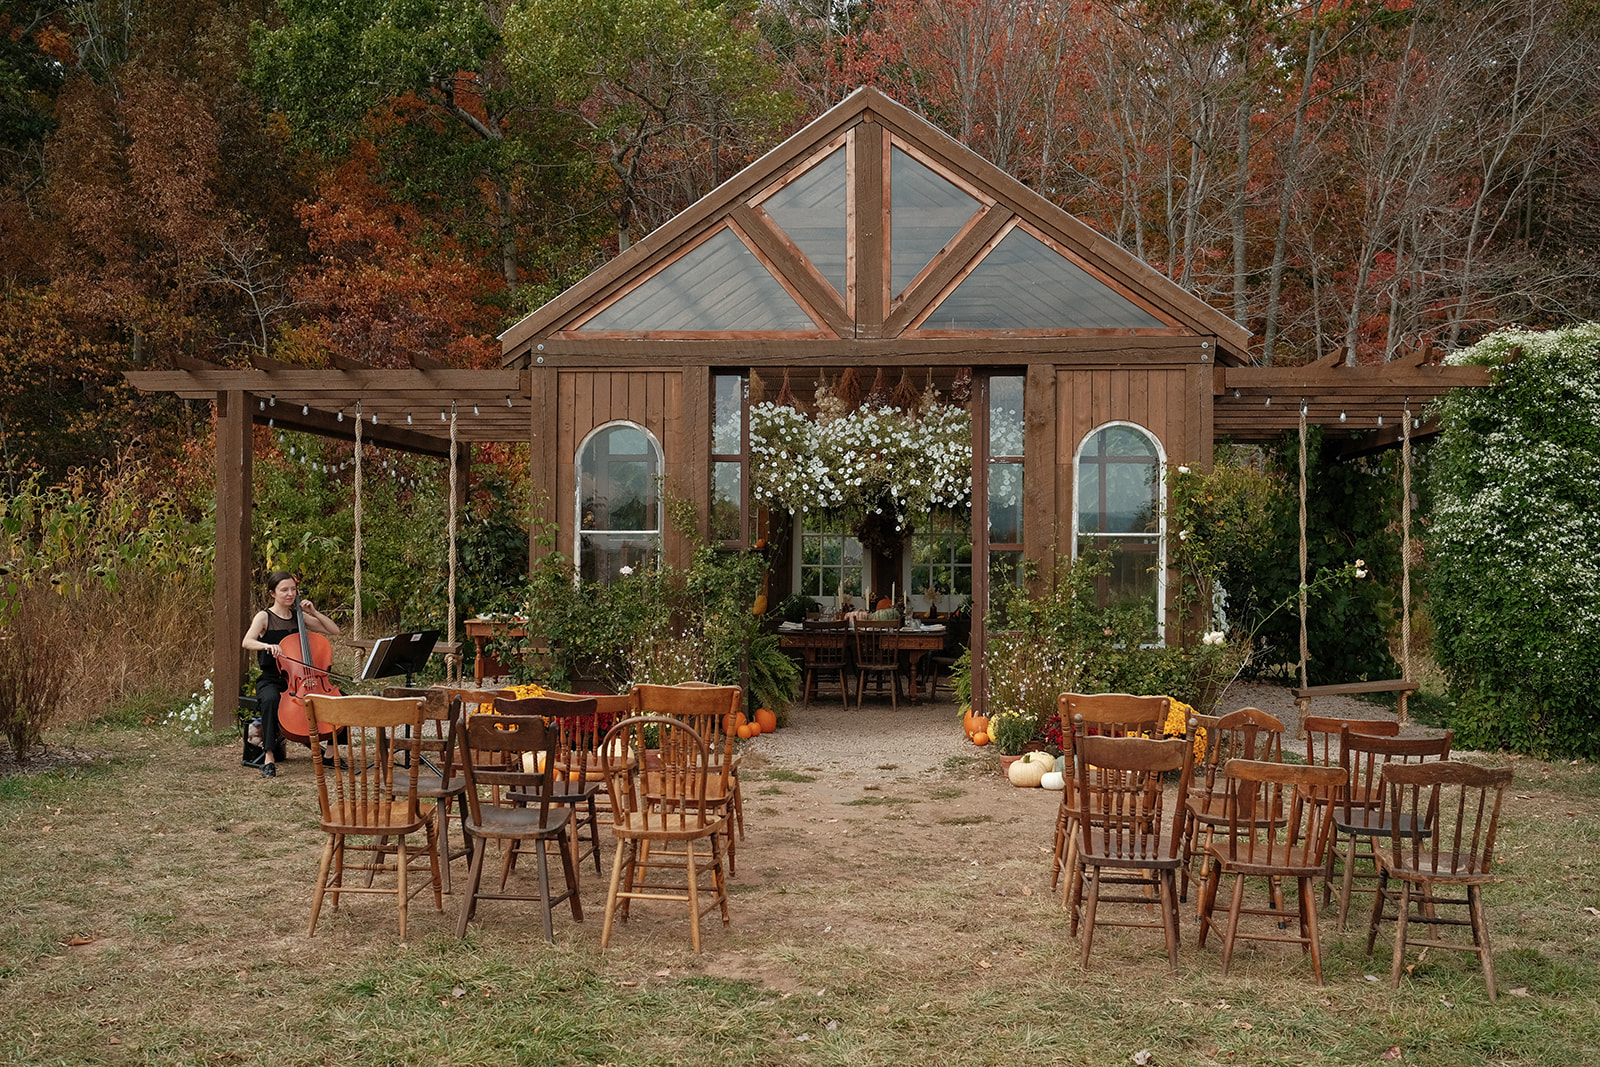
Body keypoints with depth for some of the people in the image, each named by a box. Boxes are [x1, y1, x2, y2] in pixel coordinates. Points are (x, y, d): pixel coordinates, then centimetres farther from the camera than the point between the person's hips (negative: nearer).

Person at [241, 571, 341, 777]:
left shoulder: (299, 617, 12)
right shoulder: (264, 617, -2)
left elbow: (334, 630, 13)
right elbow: (247, 642, -21)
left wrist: (313, 612, 0)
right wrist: (267, 646, -41)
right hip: (271, 680, -4)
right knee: (270, 700, -40)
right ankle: (269, 757, -34)